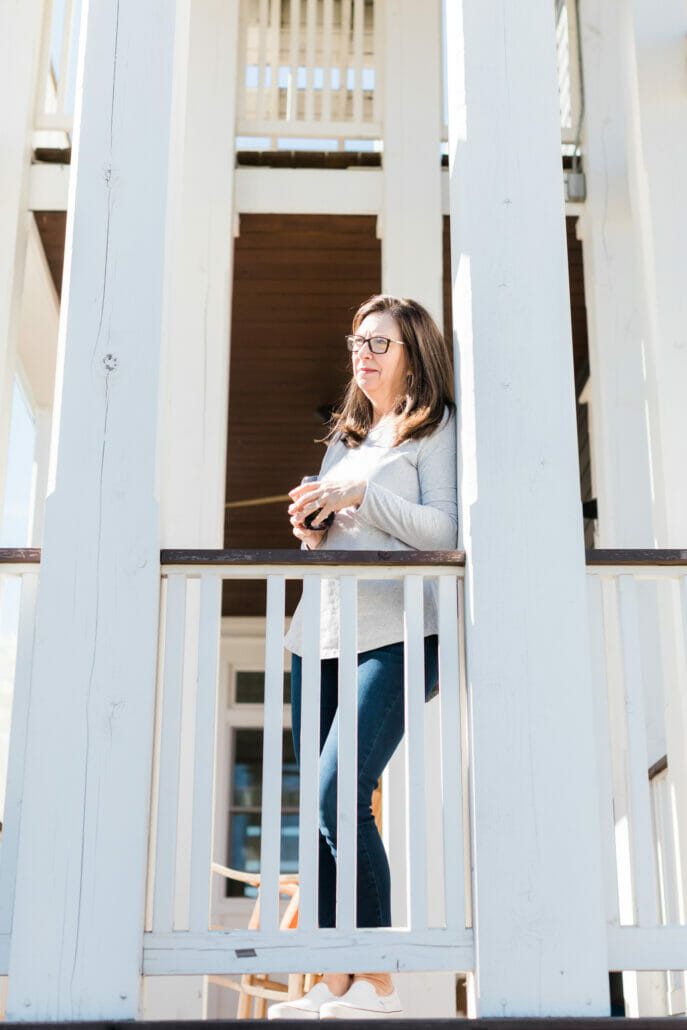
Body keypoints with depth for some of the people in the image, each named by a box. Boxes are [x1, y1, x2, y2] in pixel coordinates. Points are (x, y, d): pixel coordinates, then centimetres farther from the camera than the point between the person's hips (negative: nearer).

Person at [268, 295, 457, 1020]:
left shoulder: (434, 427, 6)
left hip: (394, 635, -7)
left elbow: (444, 530, -6)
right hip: (322, 633, 7)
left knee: (338, 797, -19)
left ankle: (377, 984, -11)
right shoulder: (344, 437, 25)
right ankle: (335, 982, 5)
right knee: (320, 808, 0)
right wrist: (311, 531, 5)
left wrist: (361, 495, -13)